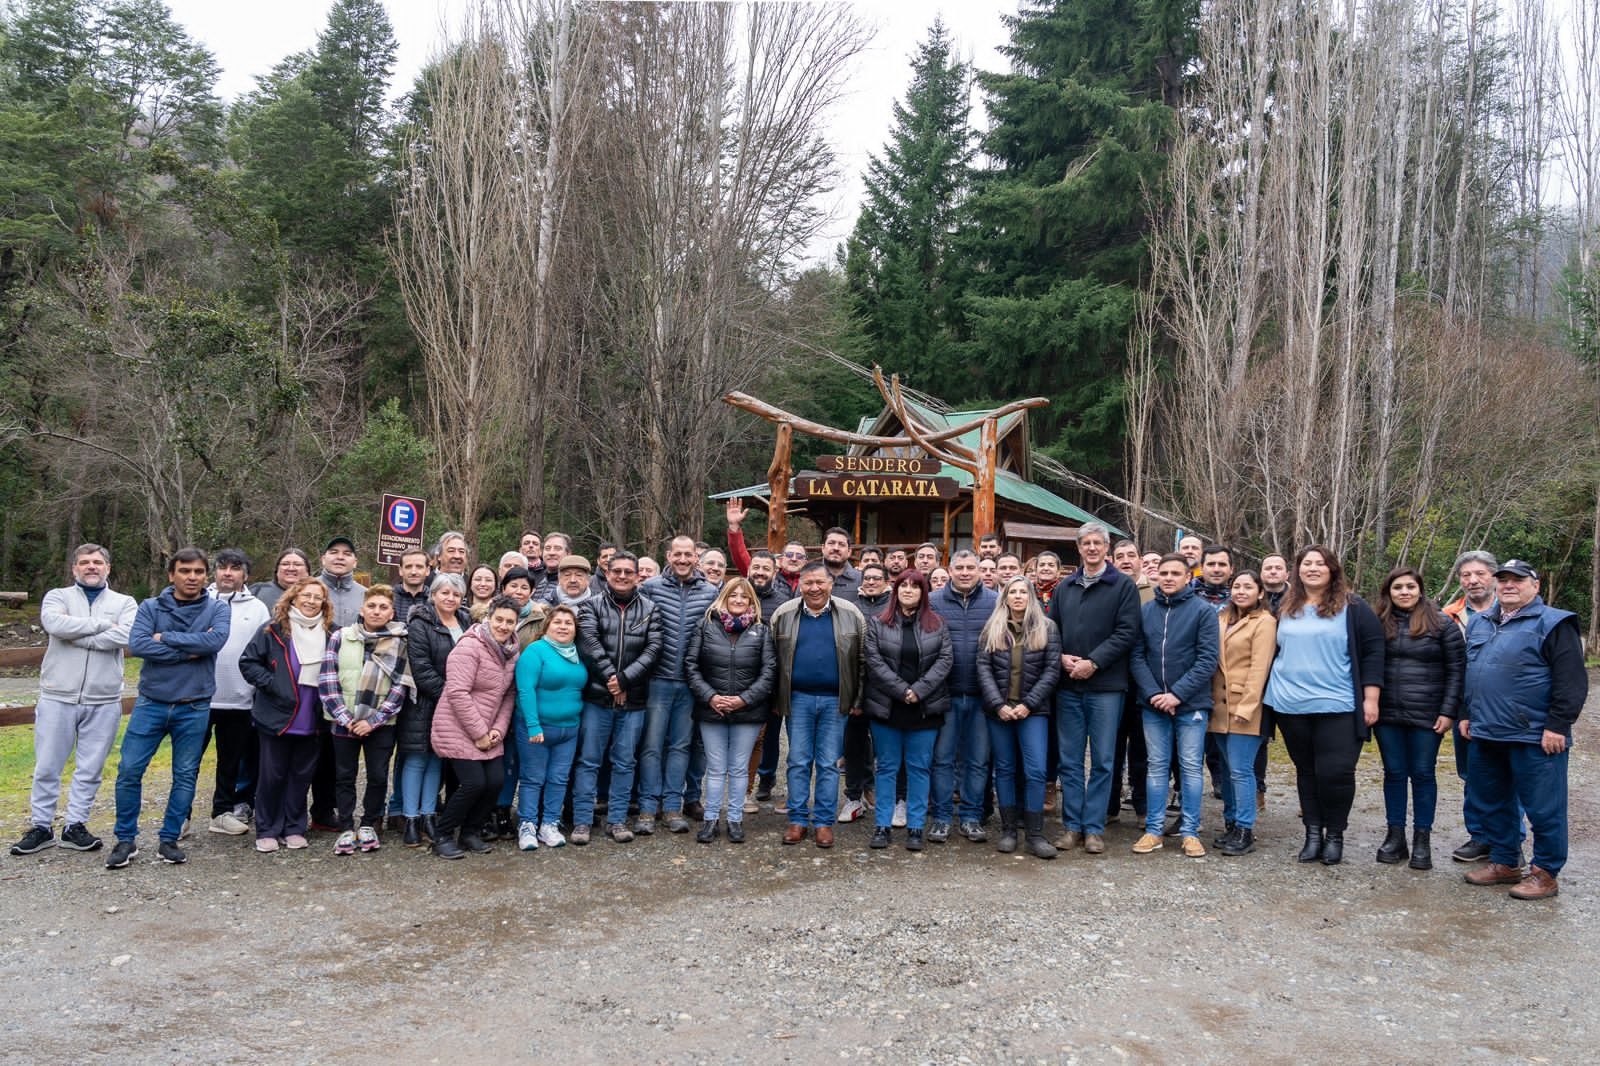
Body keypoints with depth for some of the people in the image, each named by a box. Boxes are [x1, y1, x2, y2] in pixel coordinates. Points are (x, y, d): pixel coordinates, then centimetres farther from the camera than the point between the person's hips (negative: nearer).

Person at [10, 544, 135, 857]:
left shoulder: (124, 603, 6)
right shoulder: (58, 596, 6)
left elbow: (126, 636, -15)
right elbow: (54, 624, -17)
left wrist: (75, 635, -12)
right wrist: (103, 624, -13)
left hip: (103, 701, 0)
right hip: (57, 697, 0)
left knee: (90, 769, 7)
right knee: (47, 768, 7)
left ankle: (76, 826, 18)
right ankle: (41, 827, 19)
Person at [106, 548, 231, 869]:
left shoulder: (217, 609, 0)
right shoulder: (150, 608, 1)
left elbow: (215, 640, -20)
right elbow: (137, 644, -15)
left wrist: (166, 638, -14)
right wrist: (188, 652, -18)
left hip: (194, 708, 0)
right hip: (151, 703, 0)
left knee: (186, 776, 6)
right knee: (129, 770, 0)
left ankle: (169, 840, 20)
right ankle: (126, 840, 15)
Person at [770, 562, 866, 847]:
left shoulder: (850, 614, 2)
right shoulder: (784, 615, 3)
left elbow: (862, 660, 5)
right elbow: (772, 660, 8)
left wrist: (858, 700, 1)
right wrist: (775, 700, 4)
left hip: (834, 700, -1)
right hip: (798, 698, 1)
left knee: (829, 764, 5)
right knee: (798, 762, 5)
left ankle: (824, 822, 14)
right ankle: (798, 819, 15)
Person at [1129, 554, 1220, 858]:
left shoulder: (1203, 610, -4)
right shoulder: (1145, 611, 6)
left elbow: (1208, 659, -10)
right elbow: (1137, 657, 2)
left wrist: (1178, 694, -15)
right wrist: (1153, 693, -11)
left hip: (1191, 704, -3)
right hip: (1153, 704, 3)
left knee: (1190, 767, 4)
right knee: (1157, 767, 9)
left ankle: (1190, 831, 13)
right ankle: (1153, 830, 15)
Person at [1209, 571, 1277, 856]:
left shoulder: (1265, 622, -5)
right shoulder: (1222, 619, 15)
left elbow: (1259, 668, -12)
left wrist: (1246, 706, -17)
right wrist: (1211, 699, 6)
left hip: (1245, 707, -6)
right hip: (1221, 705, 6)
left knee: (1240, 770, -6)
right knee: (1228, 770, 12)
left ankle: (1245, 831, 2)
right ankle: (1230, 824, 20)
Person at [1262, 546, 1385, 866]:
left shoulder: (1352, 607, -1)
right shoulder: (1286, 609, 12)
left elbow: (1373, 650, -4)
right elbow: (1275, 653, 21)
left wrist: (1370, 698, -9)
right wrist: (1272, 695, 19)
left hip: (1337, 707, -4)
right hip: (1292, 707, 4)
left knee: (1334, 772, -7)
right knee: (1306, 771, 11)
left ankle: (1335, 834, 12)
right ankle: (1313, 832, 20)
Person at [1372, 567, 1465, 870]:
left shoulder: (1442, 625, -1)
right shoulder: (1379, 624, 6)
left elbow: (1456, 671, -3)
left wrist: (1448, 712, -9)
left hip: (1426, 716, -2)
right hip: (1387, 715, 2)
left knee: (1423, 774, 5)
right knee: (1394, 773, 9)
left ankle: (1422, 840, 15)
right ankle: (1395, 836, 18)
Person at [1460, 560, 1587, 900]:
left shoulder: (1553, 624, -7)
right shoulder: (1480, 624, 15)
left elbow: (1572, 681, -12)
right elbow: (1469, 675, 23)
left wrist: (1557, 725, -16)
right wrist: (1467, 715, 17)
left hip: (1535, 738, -7)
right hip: (1486, 734, 7)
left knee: (1543, 808, 1)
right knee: (1493, 803, 15)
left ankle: (1545, 873, 13)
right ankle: (1504, 862, 28)